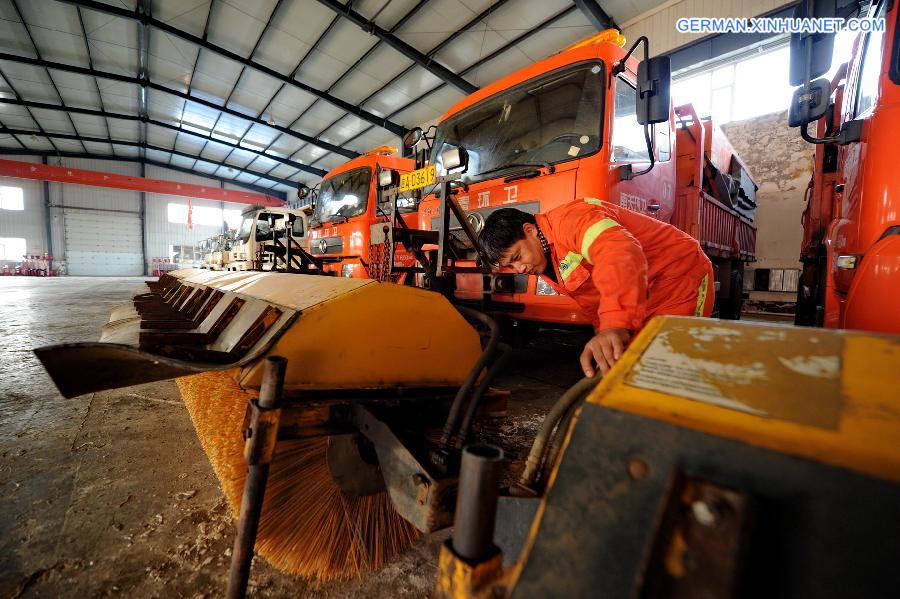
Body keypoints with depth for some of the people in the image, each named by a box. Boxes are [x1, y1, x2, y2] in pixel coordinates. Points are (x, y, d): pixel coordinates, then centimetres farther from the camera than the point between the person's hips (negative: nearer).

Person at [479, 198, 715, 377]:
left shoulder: (569, 219, -26)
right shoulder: (546, 264, 5)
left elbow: (621, 256, -46)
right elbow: (594, 306, 10)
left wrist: (617, 326, -59)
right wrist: (604, 346, 2)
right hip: (642, 310, 9)